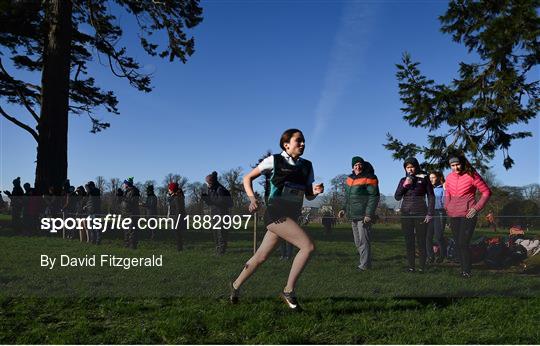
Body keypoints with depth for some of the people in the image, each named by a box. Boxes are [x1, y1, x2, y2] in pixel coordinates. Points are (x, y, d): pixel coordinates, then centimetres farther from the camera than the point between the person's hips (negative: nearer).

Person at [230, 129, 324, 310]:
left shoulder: (306, 166, 12)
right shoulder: (274, 160, -2)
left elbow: (308, 195, 15)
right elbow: (247, 178, 6)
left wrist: (316, 190, -8)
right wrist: (252, 198, -9)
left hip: (291, 216, 6)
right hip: (276, 213, -6)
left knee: (261, 256, 14)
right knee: (308, 246, -19)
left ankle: (236, 285, 34)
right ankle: (288, 290, -7)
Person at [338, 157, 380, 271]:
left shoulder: (369, 178, -8)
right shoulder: (350, 178, 14)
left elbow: (374, 197, -13)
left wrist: (369, 214, -18)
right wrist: (344, 209, 14)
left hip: (363, 215, -8)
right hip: (353, 215, 8)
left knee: (364, 241, -7)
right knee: (358, 242, 14)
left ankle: (365, 264, -1)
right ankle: (364, 261, 23)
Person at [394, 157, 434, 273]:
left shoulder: (424, 178, 1)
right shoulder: (403, 180, 10)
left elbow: (431, 196, 2)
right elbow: (397, 197, 5)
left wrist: (430, 213, -5)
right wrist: (405, 185, -9)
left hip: (420, 213, -3)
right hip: (406, 213, 3)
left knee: (421, 240, -3)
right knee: (409, 241, 2)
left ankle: (422, 266, 2)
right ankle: (411, 266, 7)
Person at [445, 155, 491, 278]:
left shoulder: (472, 176, -8)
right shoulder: (449, 177, 7)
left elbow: (487, 192, -4)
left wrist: (476, 208, -11)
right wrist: (447, 208, 12)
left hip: (468, 214, -5)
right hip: (453, 215, 5)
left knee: (463, 243, -11)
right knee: (458, 244, 8)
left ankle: (467, 271, 1)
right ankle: (462, 269, 18)